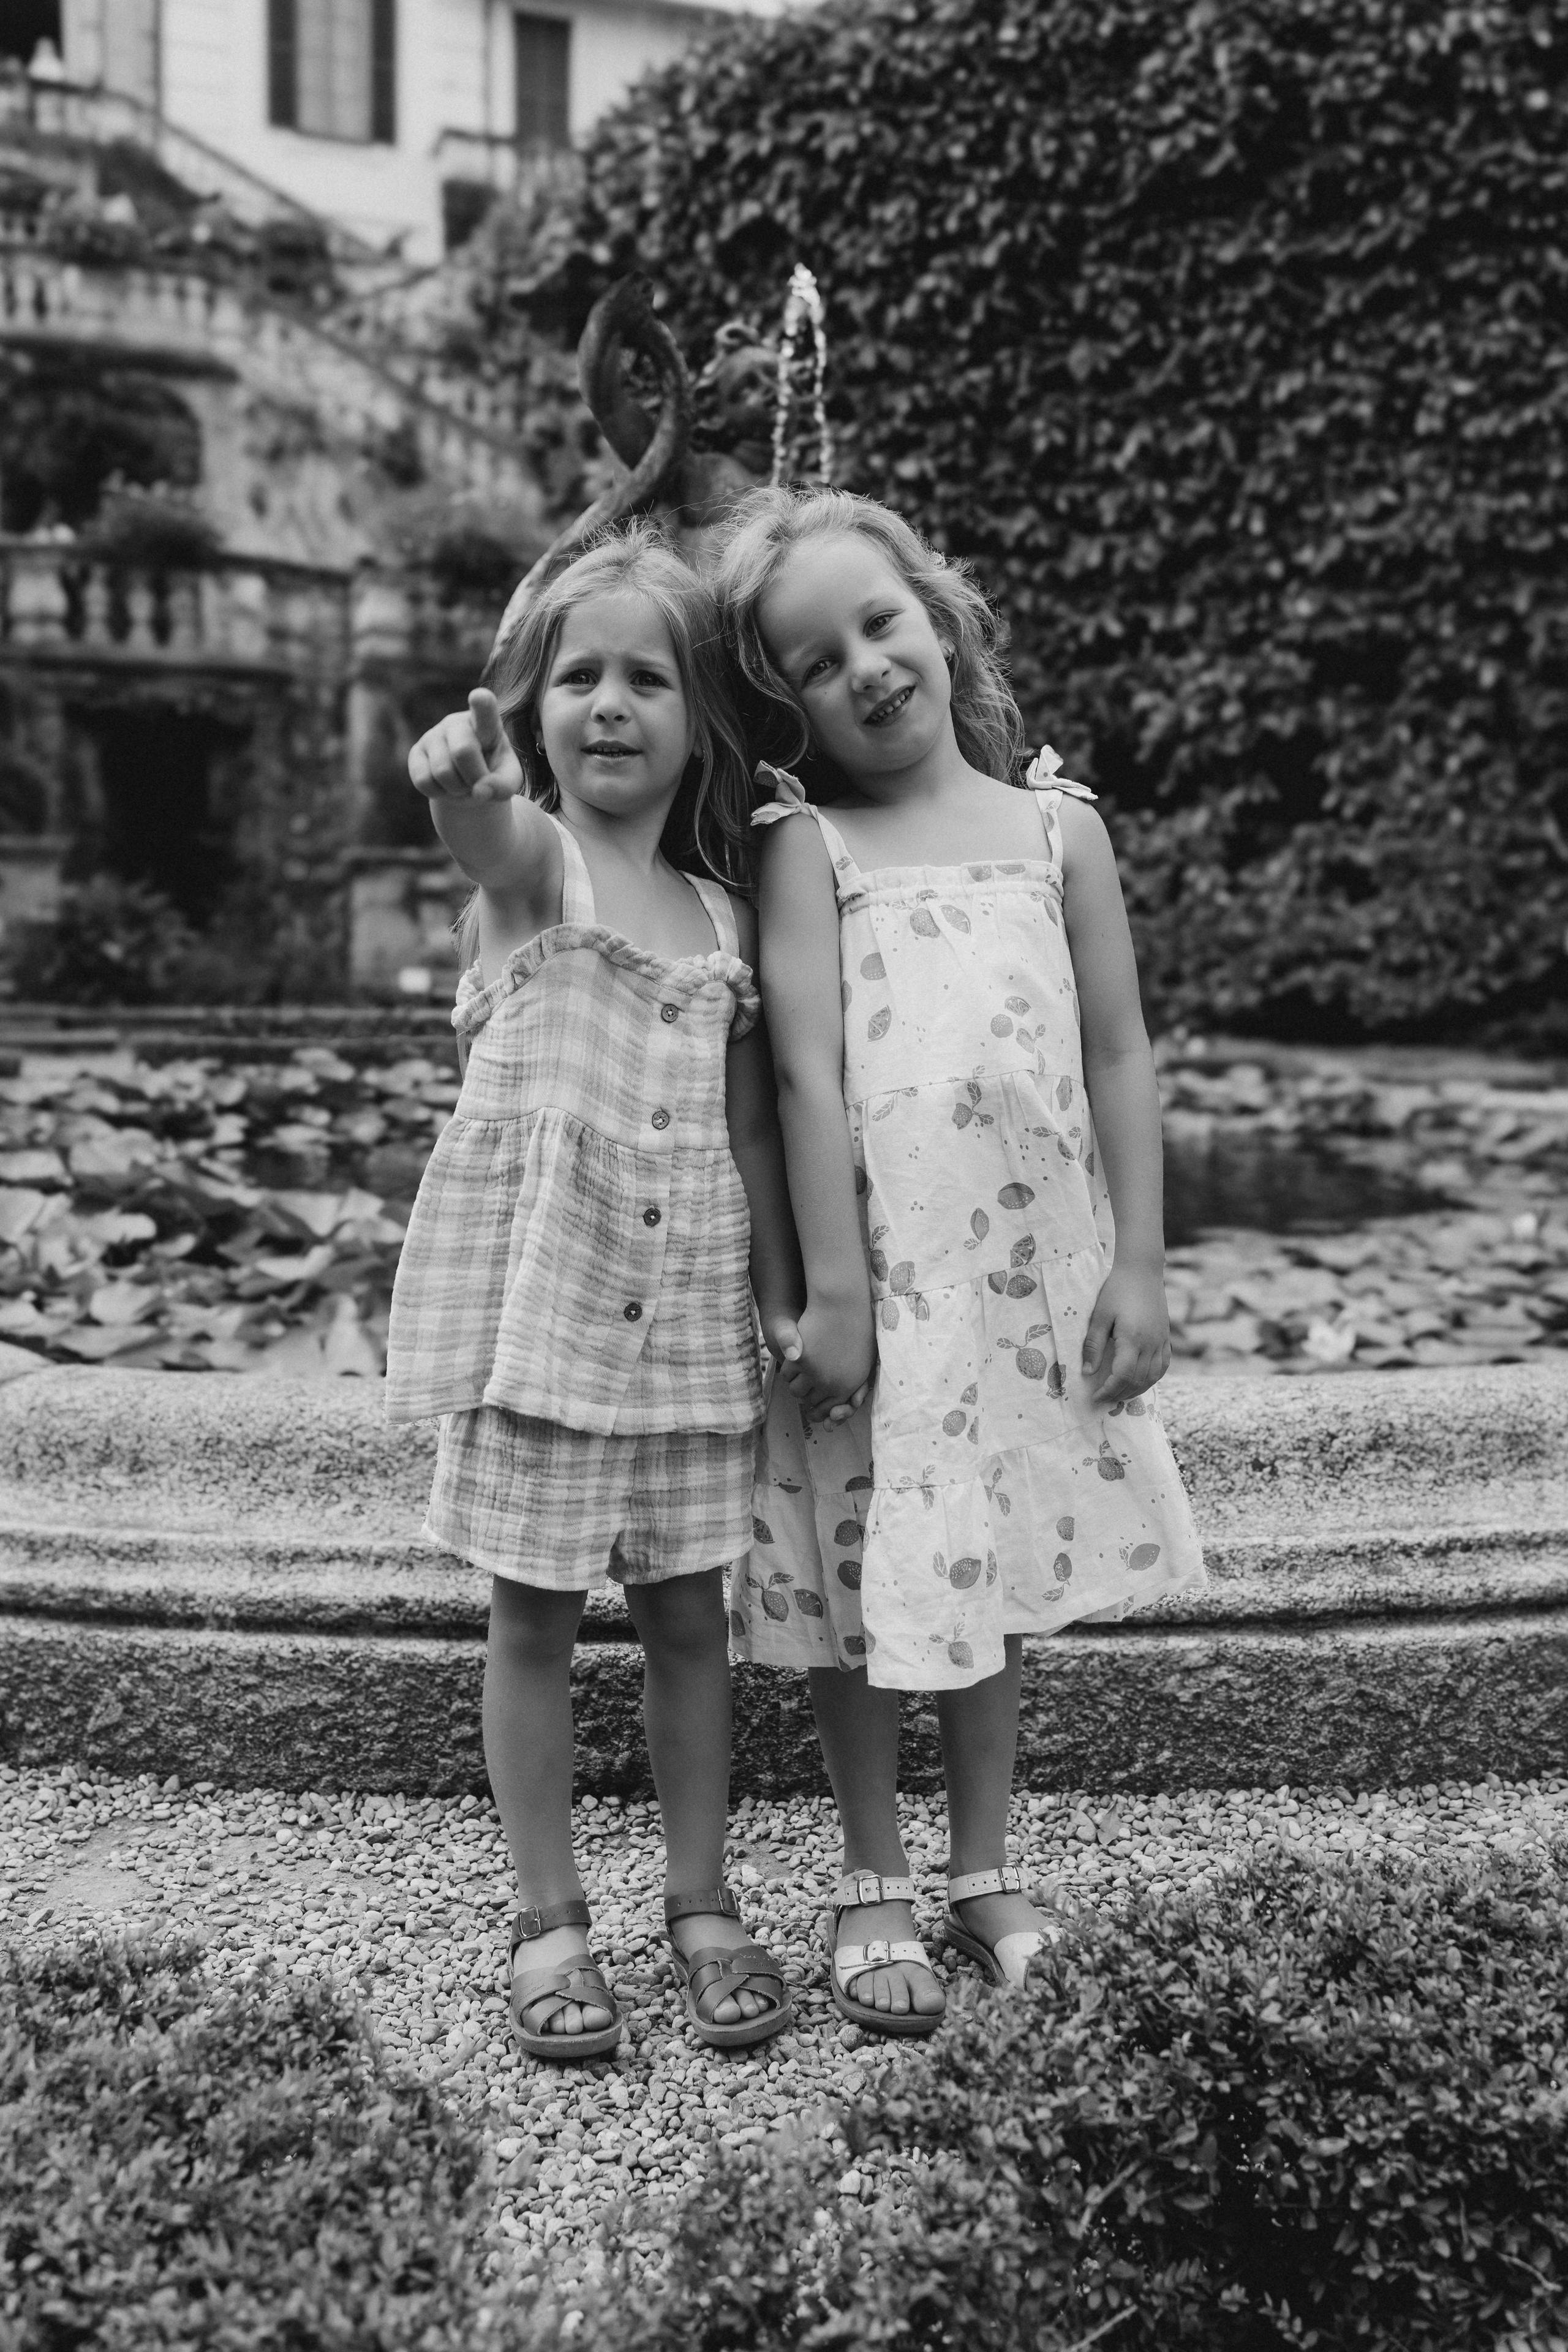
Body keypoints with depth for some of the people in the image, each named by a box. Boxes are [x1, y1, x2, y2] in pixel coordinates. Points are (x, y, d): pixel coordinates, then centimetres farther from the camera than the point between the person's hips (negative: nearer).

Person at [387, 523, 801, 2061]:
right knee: (533, 1615, 7)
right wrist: (461, 778, -53)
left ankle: (701, 1904, 26)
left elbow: (748, 1132, 10)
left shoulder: (723, 913, 8)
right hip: (539, 1292, -3)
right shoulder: (530, 859, -4)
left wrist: (788, 1307, 8)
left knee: (687, 1613, 11)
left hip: (686, 1305, 4)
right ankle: (548, 1919, 22)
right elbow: (487, 829, -30)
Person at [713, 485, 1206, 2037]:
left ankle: (985, 1867, 33)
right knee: (865, 1578, 7)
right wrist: (834, 1290, -15)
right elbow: (807, 1069, -10)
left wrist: (1136, 1262, -1)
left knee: (998, 1569, 15)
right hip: (878, 1273, -2)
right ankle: (873, 1886, 27)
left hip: (1032, 1268, 2)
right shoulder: (808, 846, -2)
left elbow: (1118, 1054, 4)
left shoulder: (1058, 824, 4)